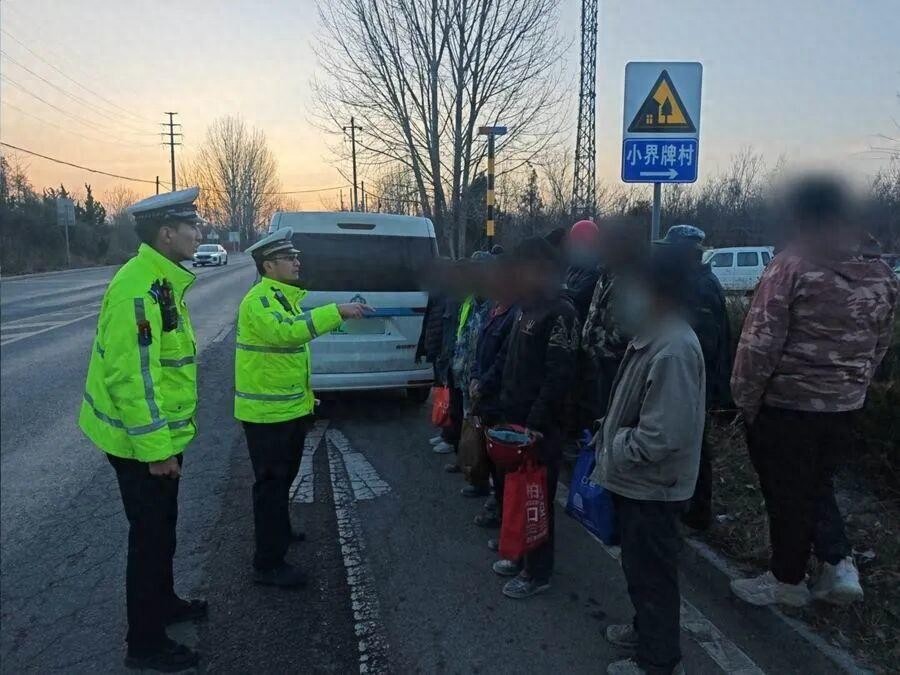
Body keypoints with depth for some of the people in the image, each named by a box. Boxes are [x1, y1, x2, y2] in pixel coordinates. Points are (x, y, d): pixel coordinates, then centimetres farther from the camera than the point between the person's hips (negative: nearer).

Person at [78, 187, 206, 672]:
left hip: (160, 433, 10)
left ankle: (163, 603, 41)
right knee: (150, 536, 3)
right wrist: (155, 447, -24)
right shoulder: (140, 287, -25)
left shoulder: (161, 281, 8)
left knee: (162, 527, 22)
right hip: (143, 441, -9)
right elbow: (130, 375, -28)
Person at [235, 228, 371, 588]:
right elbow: (285, 332, -39)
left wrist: (304, 394, 20)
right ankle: (268, 564, 7)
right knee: (271, 482, -3)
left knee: (284, 477, 24)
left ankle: (279, 531, 44)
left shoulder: (284, 296, 13)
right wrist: (336, 310, -41)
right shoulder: (259, 299, -19)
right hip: (267, 412, -10)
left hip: (290, 408, 10)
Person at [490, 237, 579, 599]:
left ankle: (537, 572, 17)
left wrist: (535, 423, -21)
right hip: (515, 419, 8)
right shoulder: (526, 308, 12)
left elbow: (558, 377, -20)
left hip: (540, 426, -8)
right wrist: (503, 406, 13)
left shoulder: (560, 312, -15)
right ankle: (521, 555, 34)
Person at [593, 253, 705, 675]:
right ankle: (646, 628, 45)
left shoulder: (673, 351, -28)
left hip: (651, 487, -9)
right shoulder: (652, 338, 4)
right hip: (637, 482, 9)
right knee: (639, 567, 25)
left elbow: (663, 434, -30)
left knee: (652, 574, 9)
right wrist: (607, 440, 8)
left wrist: (614, 450, -17)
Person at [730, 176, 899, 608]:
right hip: (844, 405, 6)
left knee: (787, 494, 10)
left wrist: (745, 398, -8)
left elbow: (761, 342, -19)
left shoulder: (792, 266, -17)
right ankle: (839, 565, 19)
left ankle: (788, 580, 25)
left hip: (785, 403, -6)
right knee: (817, 484, 25)